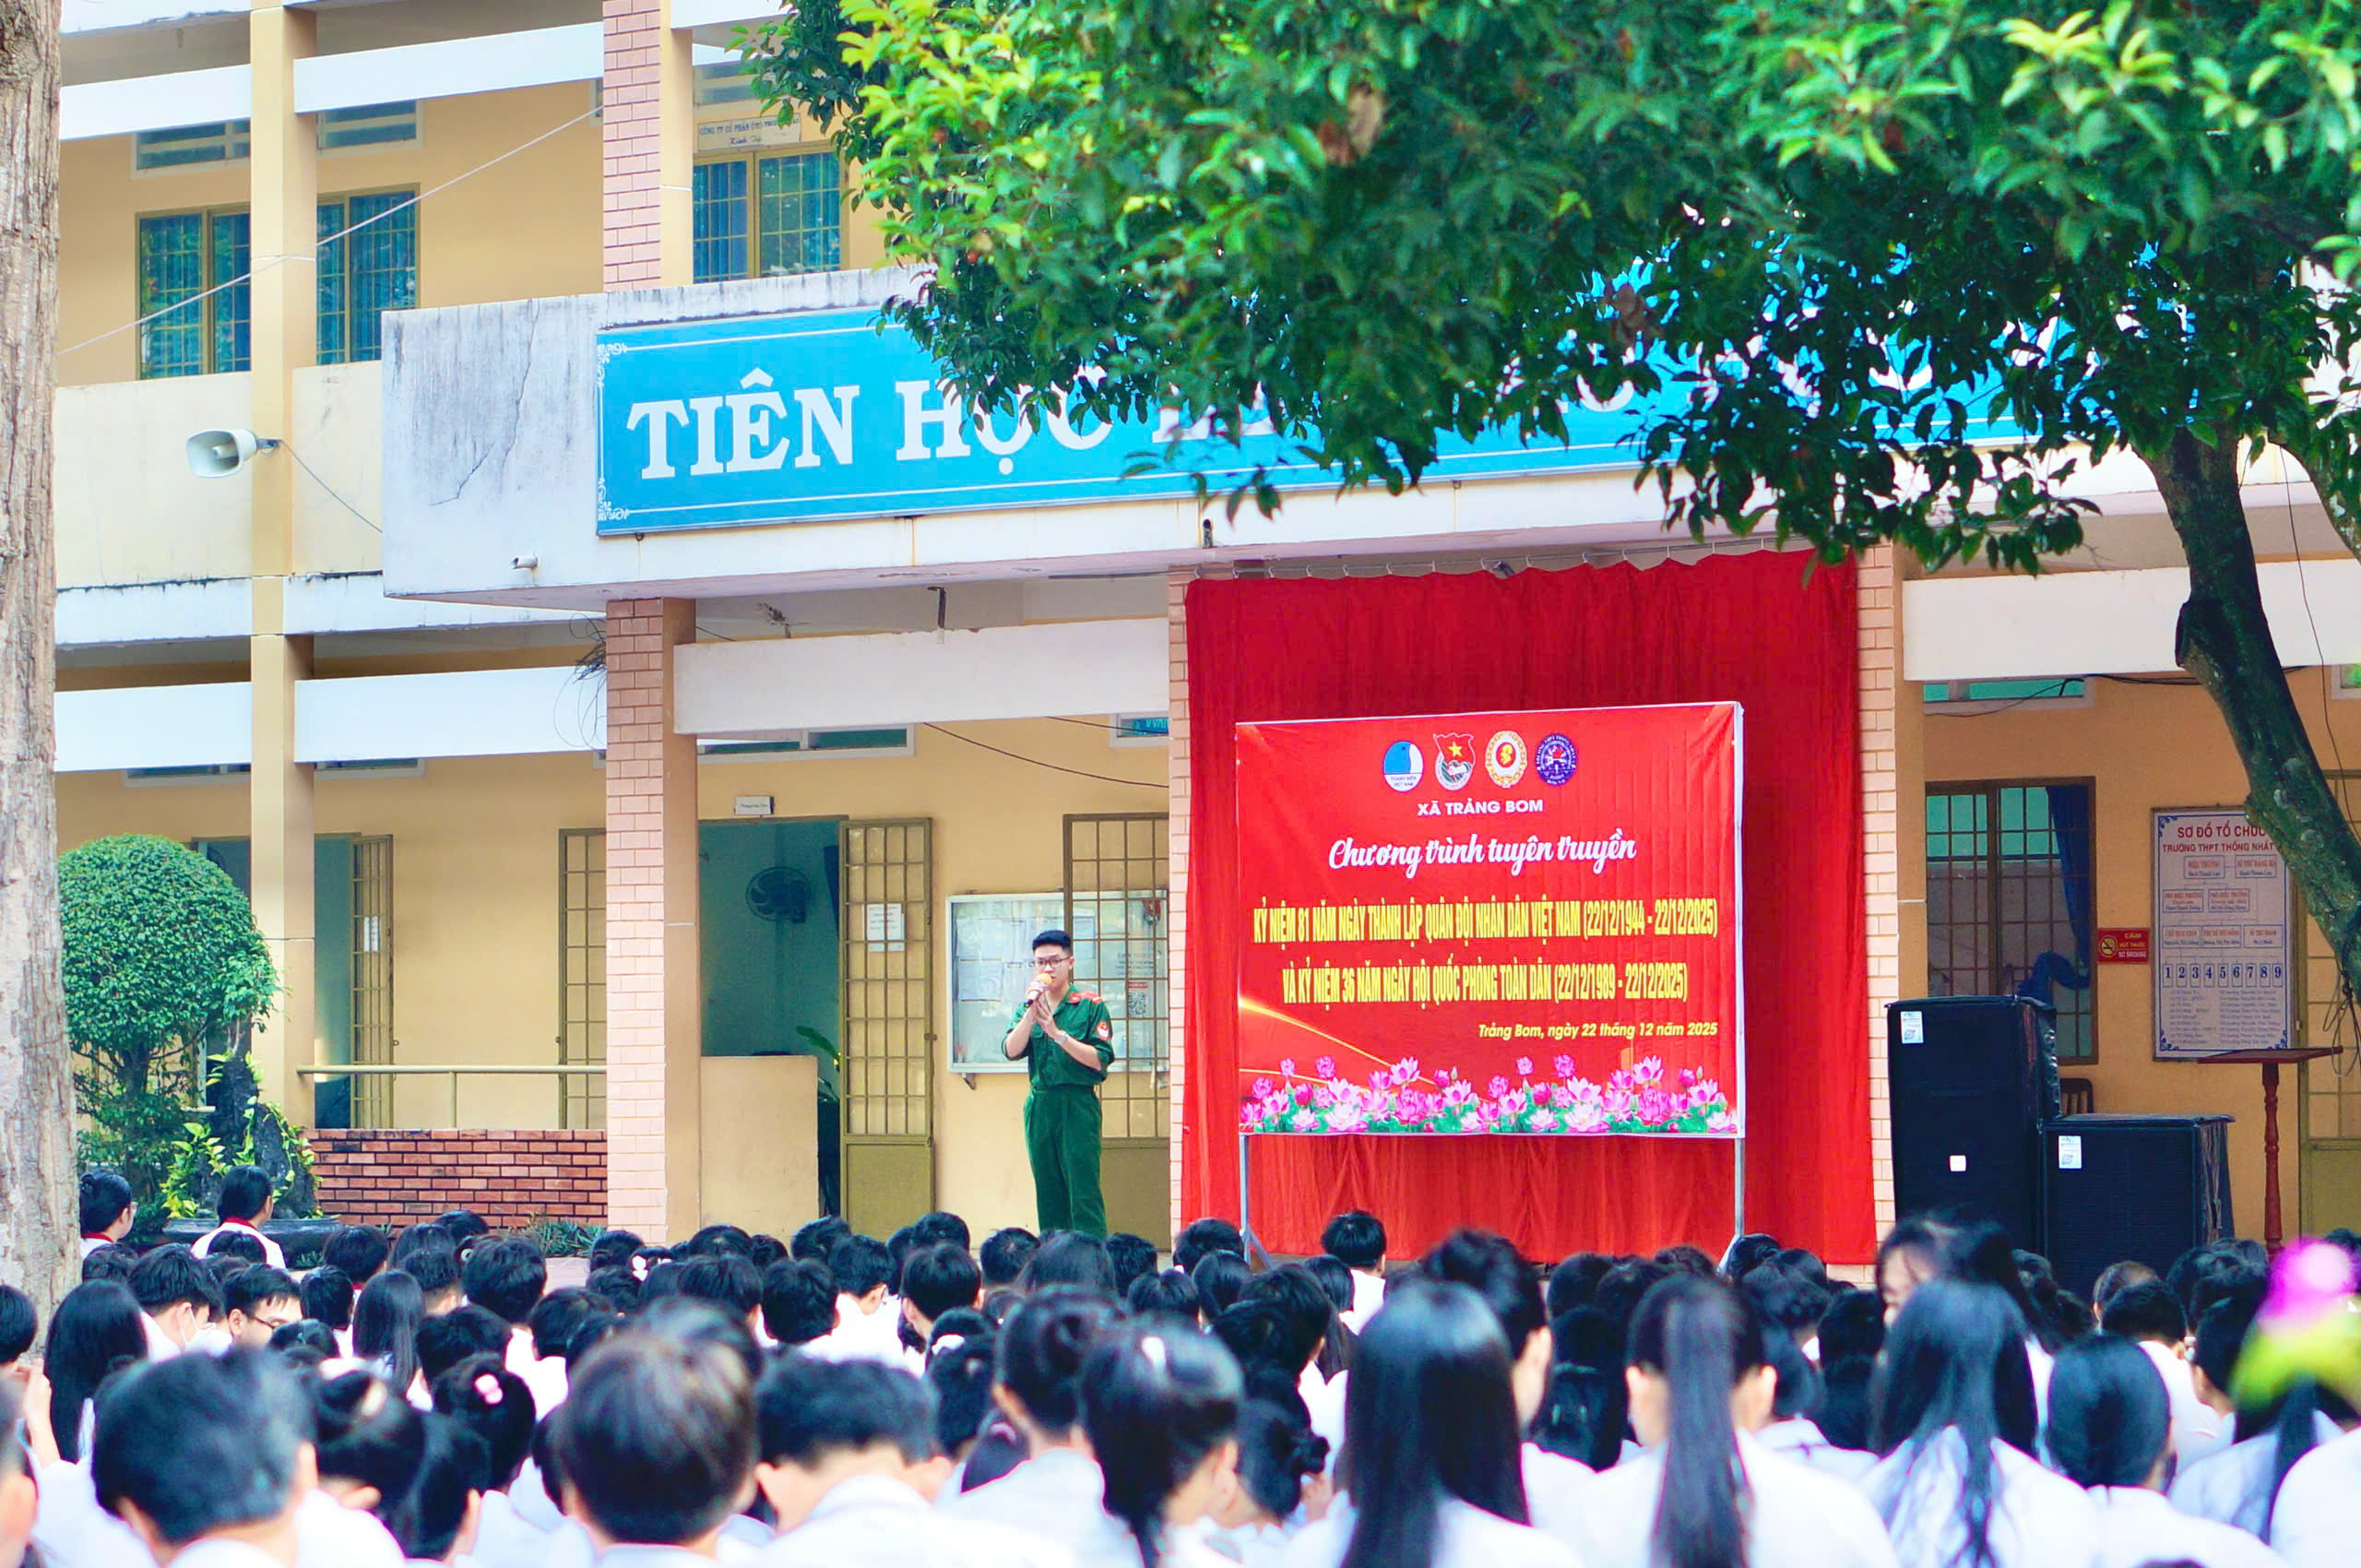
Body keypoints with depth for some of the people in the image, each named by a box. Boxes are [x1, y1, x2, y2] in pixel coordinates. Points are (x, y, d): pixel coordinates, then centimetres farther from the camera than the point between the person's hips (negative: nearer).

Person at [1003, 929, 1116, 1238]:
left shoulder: (1090, 1005, -1)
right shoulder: (1028, 1007, 13)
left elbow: (1099, 1060, -9)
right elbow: (1011, 1050, -2)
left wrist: (1057, 1033, -14)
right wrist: (1030, 1013, -13)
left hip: (1078, 1106, -5)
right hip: (1039, 1105, 5)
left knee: (1084, 1192, -9)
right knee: (1047, 1193, 8)